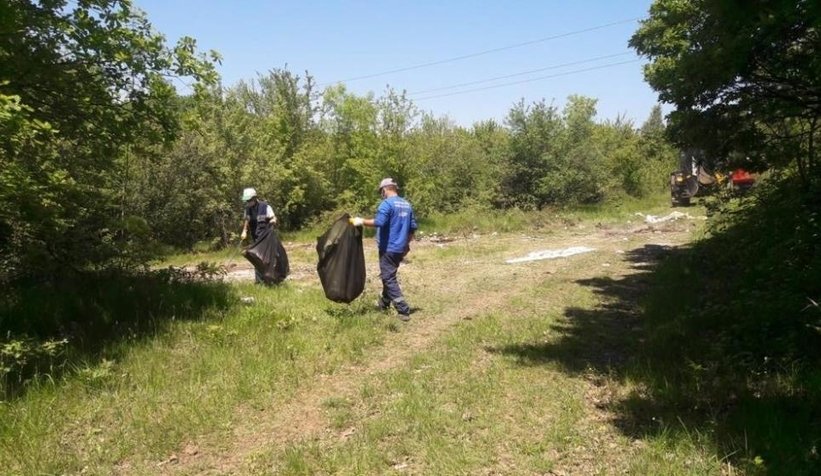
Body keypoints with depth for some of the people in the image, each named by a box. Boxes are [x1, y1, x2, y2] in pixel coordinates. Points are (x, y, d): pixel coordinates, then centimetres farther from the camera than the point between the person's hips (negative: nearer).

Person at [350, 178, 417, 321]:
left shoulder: (387, 203, -13)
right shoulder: (407, 204, 12)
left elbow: (379, 222, -27)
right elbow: (413, 227, 15)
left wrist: (361, 221, -15)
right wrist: (407, 244, 24)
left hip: (388, 248, -8)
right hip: (400, 248, 8)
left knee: (389, 278, -5)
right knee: (388, 275, 22)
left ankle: (403, 310, -10)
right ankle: (384, 303, 35)